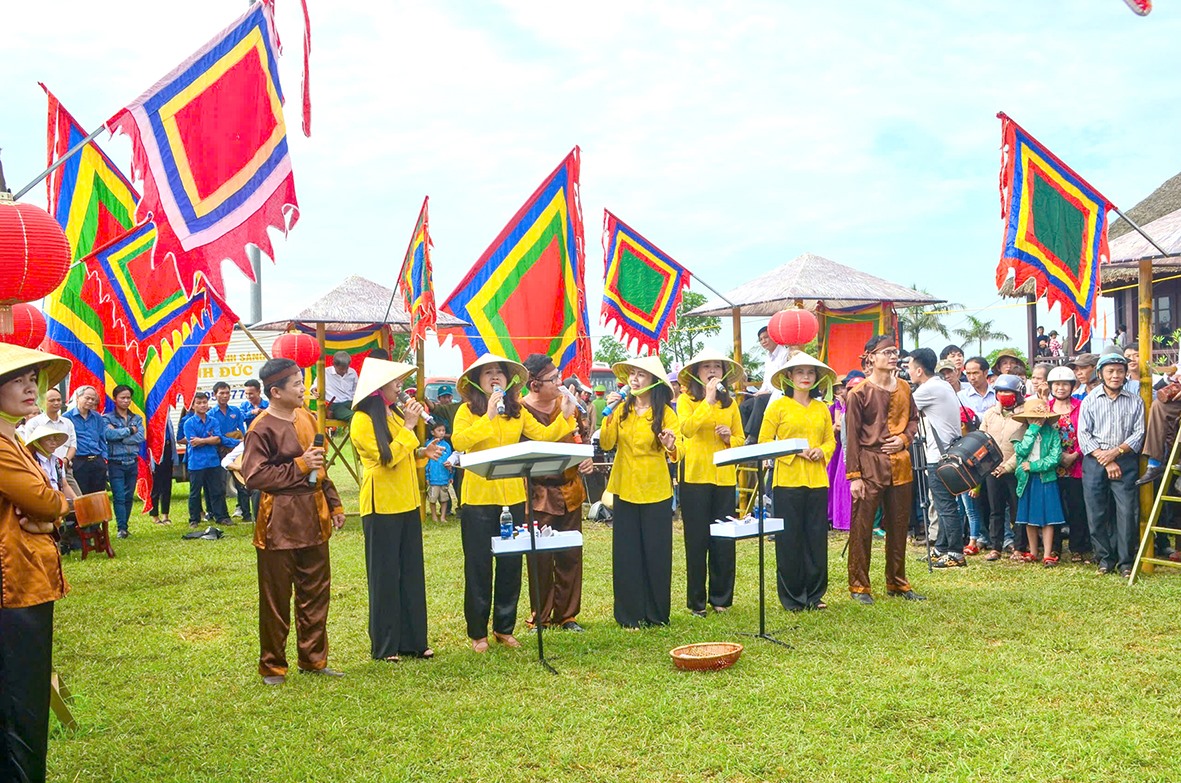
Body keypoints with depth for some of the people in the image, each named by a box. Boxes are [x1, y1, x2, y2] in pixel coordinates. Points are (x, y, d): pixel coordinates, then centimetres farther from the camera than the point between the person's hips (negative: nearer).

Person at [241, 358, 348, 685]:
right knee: (276, 599, 3)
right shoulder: (262, 429, -13)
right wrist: (299, 466, -20)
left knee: (316, 591, 13)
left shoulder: (307, 418, 11)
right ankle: (272, 667, 16)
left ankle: (313, 659, 26)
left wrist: (334, 504, 18)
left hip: (312, 517, 7)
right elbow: (253, 476, -19)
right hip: (279, 521, -7)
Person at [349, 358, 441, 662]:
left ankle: (413, 640, 17)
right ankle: (384, 646, 8)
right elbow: (387, 458, -20)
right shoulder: (363, 421, -11)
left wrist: (423, 452, 5)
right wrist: (408, 427, -16)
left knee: (412, 573, 9)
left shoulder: (396, 414, 14)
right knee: (385, 575, 0)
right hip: (382, 506, -8)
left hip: (408, 503, 8)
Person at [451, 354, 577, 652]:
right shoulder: (468, 410, -5)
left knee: (511, 565, 10)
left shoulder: (517, 411, 8)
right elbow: (458, 442, -22)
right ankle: (478, 633, 16)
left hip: (513, 497, 4)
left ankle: (504, 628, 24)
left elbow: (544, 435, 3)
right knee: (478, 566, 4)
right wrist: (488, 417, -24)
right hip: (478, 497, -4)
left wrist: (565, 417, -10)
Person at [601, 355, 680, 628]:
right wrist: (609, 413, -15)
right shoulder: (622, 408, 3)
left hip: (655, 492, -3)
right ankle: (630, 615, 14)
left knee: (656, 553, 4)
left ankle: (656, 613, 17)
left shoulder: (665, 412, -7)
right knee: (626, 553, 5)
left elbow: (678, 453, -17)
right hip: (625, 489, 3)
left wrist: (671, 446, -39)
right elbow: (607, 444, -7)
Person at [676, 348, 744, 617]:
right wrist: (709, 399, -18)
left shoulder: (730, 403, 13)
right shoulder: (686, 399, 1)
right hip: (694, 476, -3)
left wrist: (729, 437, -5)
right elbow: (687, 428, -18)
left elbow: (741, 439, 16)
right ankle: (696, 601, 12)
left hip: (724, 477, 3)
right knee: (696, 540, 2)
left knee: (724, 541, 4)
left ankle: (721, 598, 17)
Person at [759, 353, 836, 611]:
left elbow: (831, 440, 18)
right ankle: (792, 597, 10)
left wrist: (822, 451, -4)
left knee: (817, 538, 6)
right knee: (789, 539, 0)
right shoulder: (778, 406, 0)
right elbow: (764, 442, -3)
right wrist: (794, 450, -13)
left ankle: (814, 594, 17)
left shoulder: (822, 409, 13)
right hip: (788, 480, -4)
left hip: (817, 480, 4)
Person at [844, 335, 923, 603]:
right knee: (862, 528, -1)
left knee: (898, 526, 13)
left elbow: (913, 418, 21)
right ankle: (859, 586, 8)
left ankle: (897, 583, 26)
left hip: (900, 465, 6)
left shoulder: (904, 388, 9)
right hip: (870, 465, -6)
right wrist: (854, 476, -12)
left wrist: (904, 439, -1)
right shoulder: (858, 393, -8)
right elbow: (851, 437, -8)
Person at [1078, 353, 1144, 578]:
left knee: (1127, 511, -6)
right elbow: (1083, 435, 1)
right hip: (1094, 461, 0)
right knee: (1097, 513, 0)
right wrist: (1105, 459, -8)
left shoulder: (1135, 402, 9)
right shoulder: (1090, 401, 7)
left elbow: (1139, 433, 2)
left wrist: (1116, 452, -12)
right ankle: (1105, 558, 12)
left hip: (1125, 460, 0)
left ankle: (1125, 561, 2)